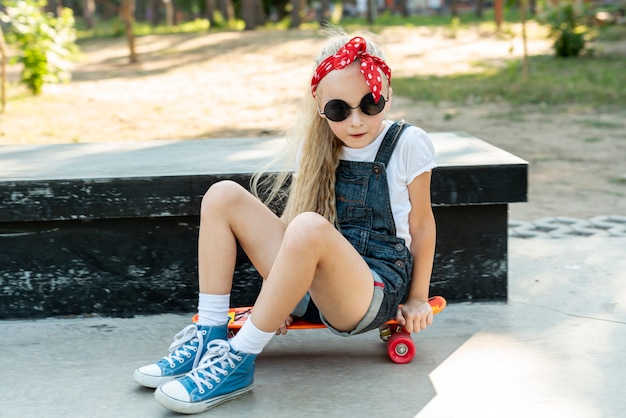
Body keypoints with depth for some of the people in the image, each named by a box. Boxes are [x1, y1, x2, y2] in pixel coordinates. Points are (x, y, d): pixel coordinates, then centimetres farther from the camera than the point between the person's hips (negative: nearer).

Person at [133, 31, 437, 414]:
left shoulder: (408, 143, -5)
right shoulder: (318, 148, 8)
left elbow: (421, 224, 2)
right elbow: (299, 213, 12)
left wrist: (417, 299, 6)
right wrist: (284, 294, 3)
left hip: (378, 289, -6)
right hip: (313, 288, 6)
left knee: (309, 228, -39)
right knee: (223, 196, -8)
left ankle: (237, 362, -29)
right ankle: (209, 337, -12)